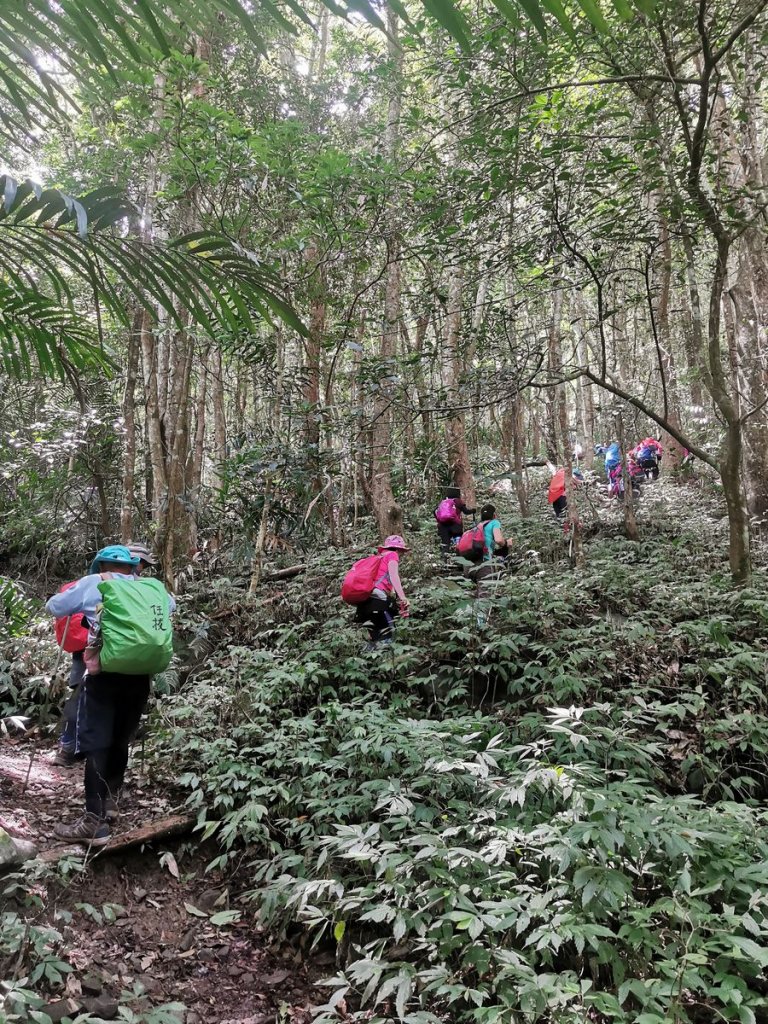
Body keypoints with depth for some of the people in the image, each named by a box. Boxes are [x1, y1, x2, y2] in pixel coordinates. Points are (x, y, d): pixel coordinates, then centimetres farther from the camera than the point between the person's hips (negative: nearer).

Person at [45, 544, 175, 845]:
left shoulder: (93, 583, 6)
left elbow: (54, 607, 15)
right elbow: (170, 604, 34)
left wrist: (79, 600, 34)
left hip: (105, 671, -4)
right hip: (140, 674, 4)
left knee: (95, 744, -3)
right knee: (119, 741, 18)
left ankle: (95, 822, -7)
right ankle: (109, 802, 27)